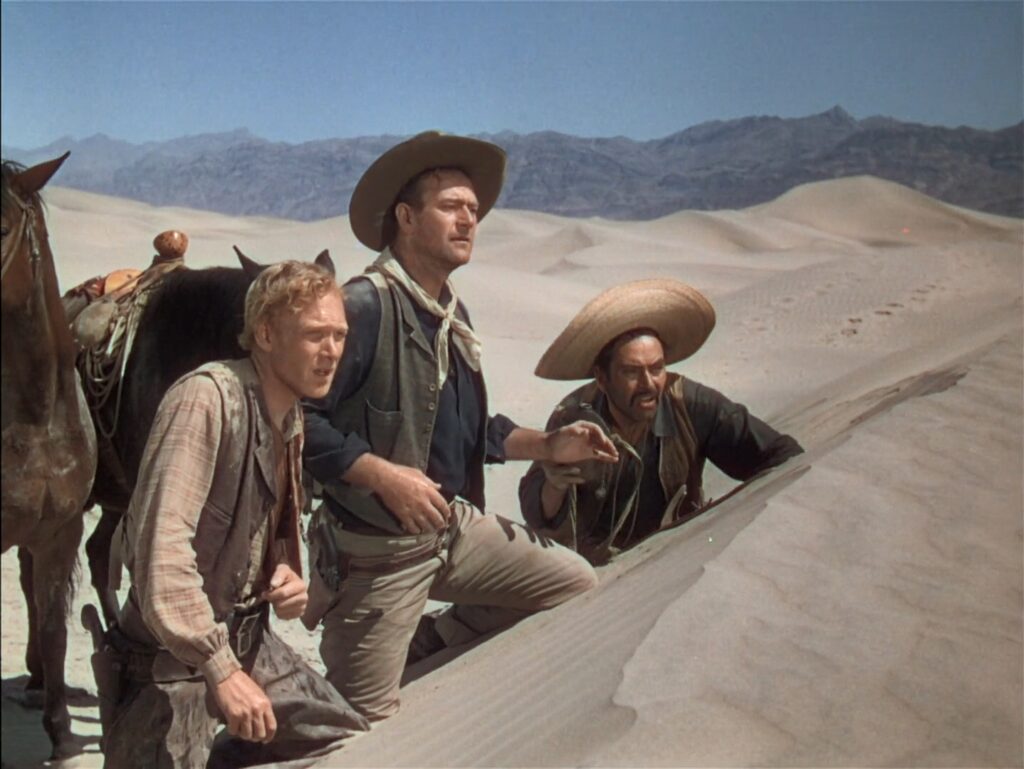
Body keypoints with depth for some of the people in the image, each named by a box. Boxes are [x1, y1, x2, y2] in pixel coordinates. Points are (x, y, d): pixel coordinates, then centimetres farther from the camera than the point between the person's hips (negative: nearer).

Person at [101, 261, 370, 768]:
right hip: (175, 655, -8)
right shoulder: (207, 397, -22)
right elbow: (162, 545, -30)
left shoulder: (291, 416, 5)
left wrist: (285, 574, -3)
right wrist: (220, 669, -30)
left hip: (249, 640, 8)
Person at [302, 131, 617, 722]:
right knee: (367, 725, -1)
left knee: (575, 583, 11)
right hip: (377, 549, -8)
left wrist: (548, 445, 6)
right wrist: (386, 477, -27)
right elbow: (301, 418, -24)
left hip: (457, 528, 8)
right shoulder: (365, 306, -20)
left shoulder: (452, 313, 9)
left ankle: (422, 651, 12)